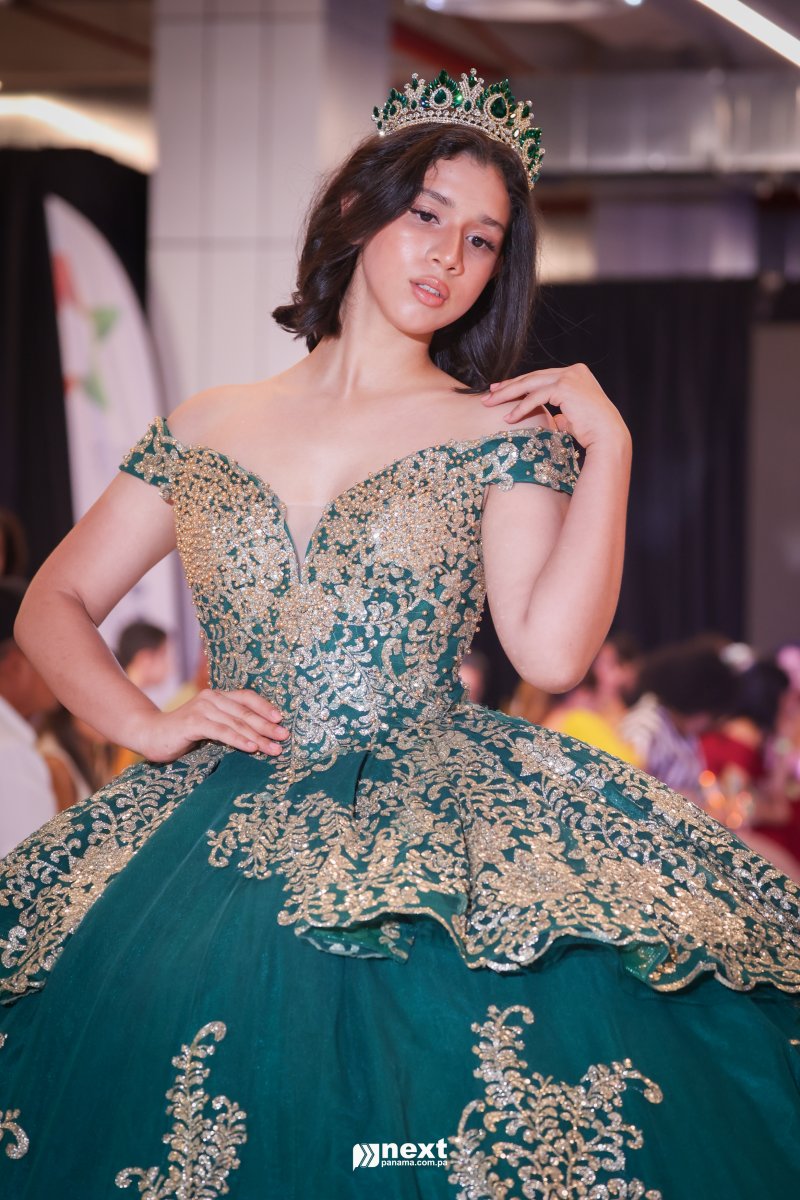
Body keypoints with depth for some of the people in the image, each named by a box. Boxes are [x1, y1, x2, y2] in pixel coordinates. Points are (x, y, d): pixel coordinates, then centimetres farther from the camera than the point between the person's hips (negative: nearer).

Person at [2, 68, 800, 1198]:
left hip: (441, 825, -2)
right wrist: (150, 725, 1)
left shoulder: (502, 434, 6)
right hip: (226, 830, 2)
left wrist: (608, 444, -8)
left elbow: (551, 652, -8)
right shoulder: (203, 430, 13)